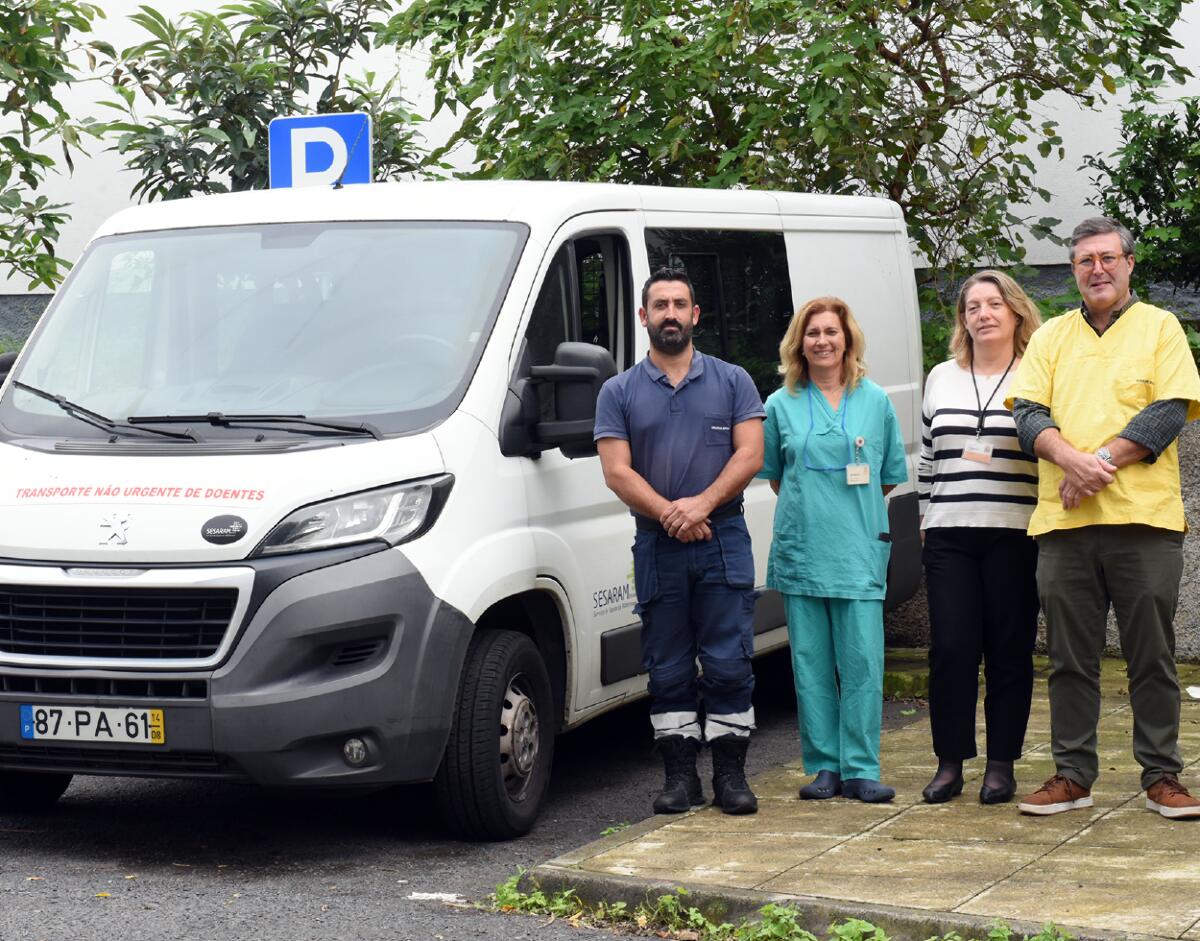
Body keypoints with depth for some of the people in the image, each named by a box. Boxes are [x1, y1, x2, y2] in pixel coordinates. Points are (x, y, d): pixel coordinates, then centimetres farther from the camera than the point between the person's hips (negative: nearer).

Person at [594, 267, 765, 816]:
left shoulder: (732, 382, 8)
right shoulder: (619, 392, 8)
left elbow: (750, 454, -1)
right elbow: (617, 471, -1)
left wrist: (703, 504, -14)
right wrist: (670, 514, -13)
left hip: (724, 541, -1)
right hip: (657, 546, 1)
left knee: (729, 664, -2)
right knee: (668, 671, 4)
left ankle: (730, 774, 5)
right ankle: (679, 775, 11)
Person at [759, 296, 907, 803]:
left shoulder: (875, 401, 9)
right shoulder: (781, 405, 9)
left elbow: (890, 476, 14)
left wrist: (850, 505, 8)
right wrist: (810, 504, 8)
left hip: (860, 547, -1)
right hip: (800, 548, 1)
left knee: (862, 661, -6)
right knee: (811, 663, 3)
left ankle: (860, 769, -1)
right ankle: (824, 766, 10)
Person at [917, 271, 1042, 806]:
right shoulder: (941, 378, 15)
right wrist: (926, 516, 15)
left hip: (1015, 536, -3)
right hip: (948, 536, 3)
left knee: (1009, 651, 1)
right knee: (951, 649, -2)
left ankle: (1001, 766, 10)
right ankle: (950, 764, 8)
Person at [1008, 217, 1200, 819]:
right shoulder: (1051, 337, 16)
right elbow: (1027, 414, 4)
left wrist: (1102, 462, -13)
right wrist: (1073, 460, -14)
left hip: (1144, 518, -3)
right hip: (1062, 521, 3)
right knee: (1069, 658, 6)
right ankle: (1073, 775, 13)